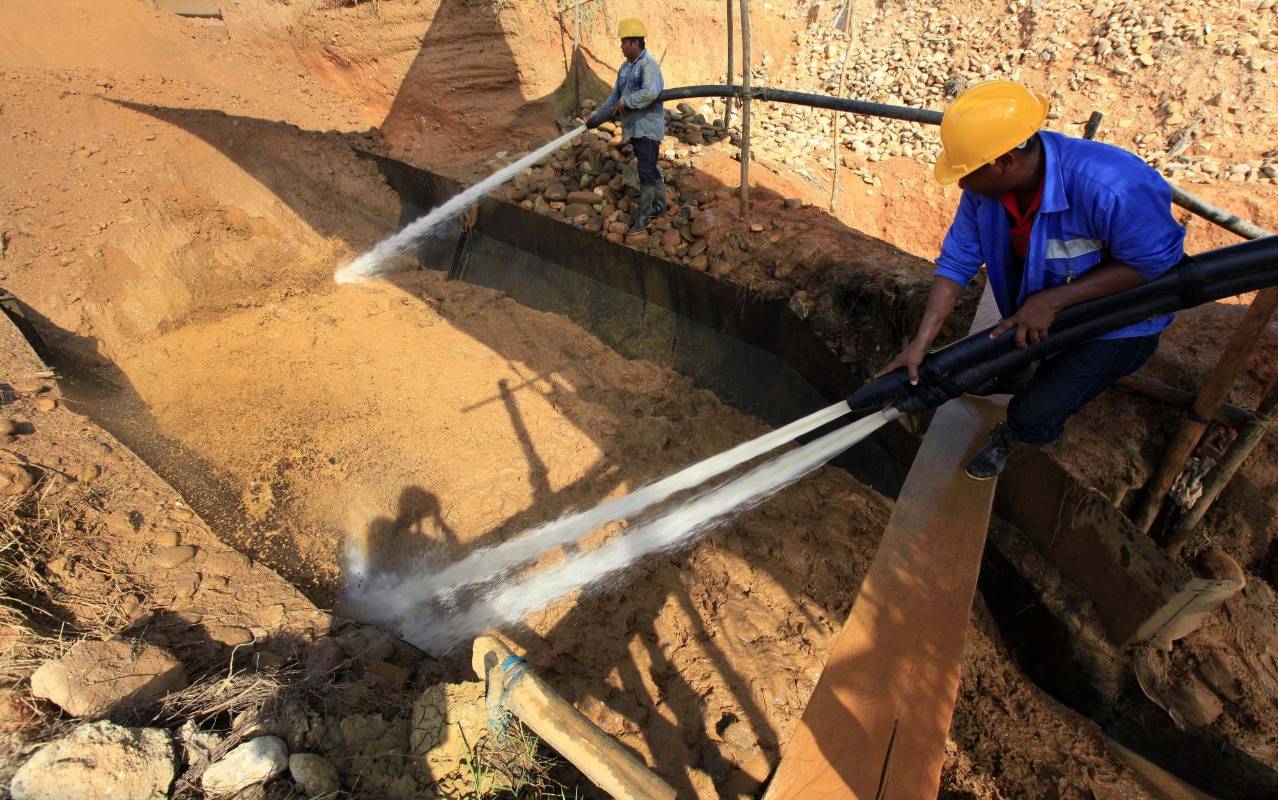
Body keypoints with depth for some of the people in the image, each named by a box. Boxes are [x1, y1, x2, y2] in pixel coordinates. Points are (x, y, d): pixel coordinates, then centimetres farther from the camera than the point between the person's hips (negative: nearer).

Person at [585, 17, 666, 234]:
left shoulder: (649, 65, -15)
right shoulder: (625, 68, 13)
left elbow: (650, 92, -32)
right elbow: (615, 96, 18)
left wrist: (626, 101, -22)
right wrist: (597, 117, 14)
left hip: (649, 127, -8)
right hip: (634, 127, 8)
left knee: (646, 171, -5)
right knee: (649, 169, 16)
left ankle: (643, 216, 2)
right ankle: (660, 205, 29)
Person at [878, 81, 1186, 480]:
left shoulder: (1112, 188, -39)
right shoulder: (987, 180, -21)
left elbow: (1154, 261, -25)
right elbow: (957, 261, -16)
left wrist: (1051, 301, -32)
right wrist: (920, 343, -20)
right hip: (1038, 302, 6)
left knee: (1035, 418, -11)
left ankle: (1008, 437, 24)